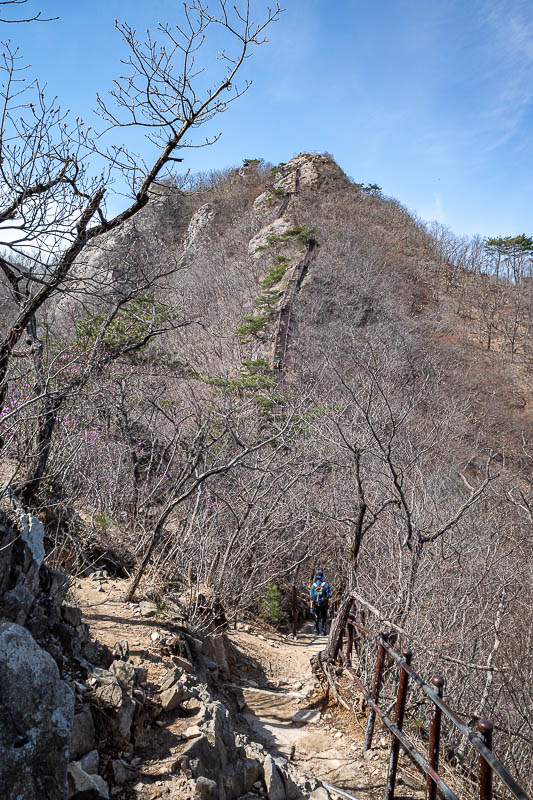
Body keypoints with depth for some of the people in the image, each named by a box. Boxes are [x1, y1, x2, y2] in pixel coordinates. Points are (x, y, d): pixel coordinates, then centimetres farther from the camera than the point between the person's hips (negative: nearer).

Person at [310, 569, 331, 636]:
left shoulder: (313, 585, -4)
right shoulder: (325, 584, -7)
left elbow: (311, 596, -3)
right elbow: (329, 595, -11)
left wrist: (311, 607, 0)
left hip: (316, 605, 1)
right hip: (324, 605, -1)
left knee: (316, 618, 17)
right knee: (324, 618, 10)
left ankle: (316, 631, 17)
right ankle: (324, 632, 6)